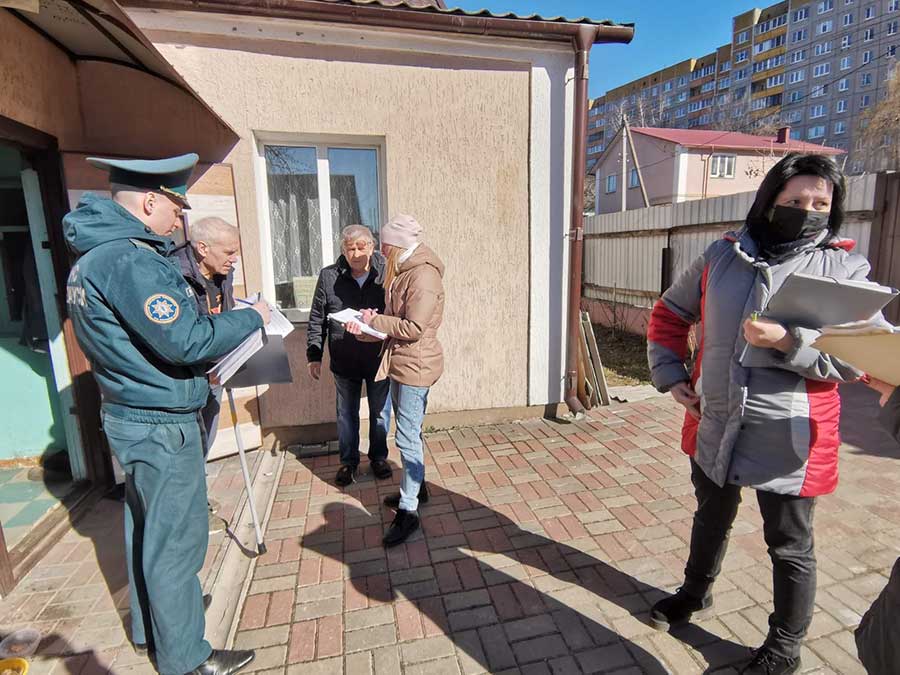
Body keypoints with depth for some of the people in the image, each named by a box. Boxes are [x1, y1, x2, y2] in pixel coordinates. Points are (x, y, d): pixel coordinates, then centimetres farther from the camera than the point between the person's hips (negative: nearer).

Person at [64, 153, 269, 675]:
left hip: (131, 414, 10)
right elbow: (184, 339, -28)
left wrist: (198, 368, 12)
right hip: (161, 424, -10)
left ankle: (150, 625, 43)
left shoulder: (95, 255, 11)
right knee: (176, 539, 4)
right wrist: (252, 317, -15)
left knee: (147, 527, 23)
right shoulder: (130, 259, -22)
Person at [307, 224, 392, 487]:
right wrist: (314, 355, 0)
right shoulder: (328, 277, -6)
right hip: (344, 363, 1)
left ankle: (378, 458, 36)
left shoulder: (387, 274, -10)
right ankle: (348, 462, 35)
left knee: (380, 413, 15)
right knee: (346, 415, 16)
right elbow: (317, 320, 1)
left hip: (379, 360, -1)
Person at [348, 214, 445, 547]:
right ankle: (415, 487, 37)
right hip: (399, 362, 10)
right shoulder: (403, 271, 12)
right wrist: (370, 323, -3)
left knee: (407, 437, -3)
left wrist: (373, 321, -14)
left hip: (415, 365, -10)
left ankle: (408, 511, 9)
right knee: (408, 432, 20)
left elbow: (414, 328, -24)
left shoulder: (423, 275, -19)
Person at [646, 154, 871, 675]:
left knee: (790, 545, 15)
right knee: (711, 519, 25)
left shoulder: (847, 268, -6)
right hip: (714, 426, 3)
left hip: (789, 438, -3)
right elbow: (669, 314, 11)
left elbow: (859, 359, -11)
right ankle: (696, 592, 51)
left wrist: (788, 341, -28)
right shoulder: (723, 255, 2)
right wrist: (670, 375, 2)